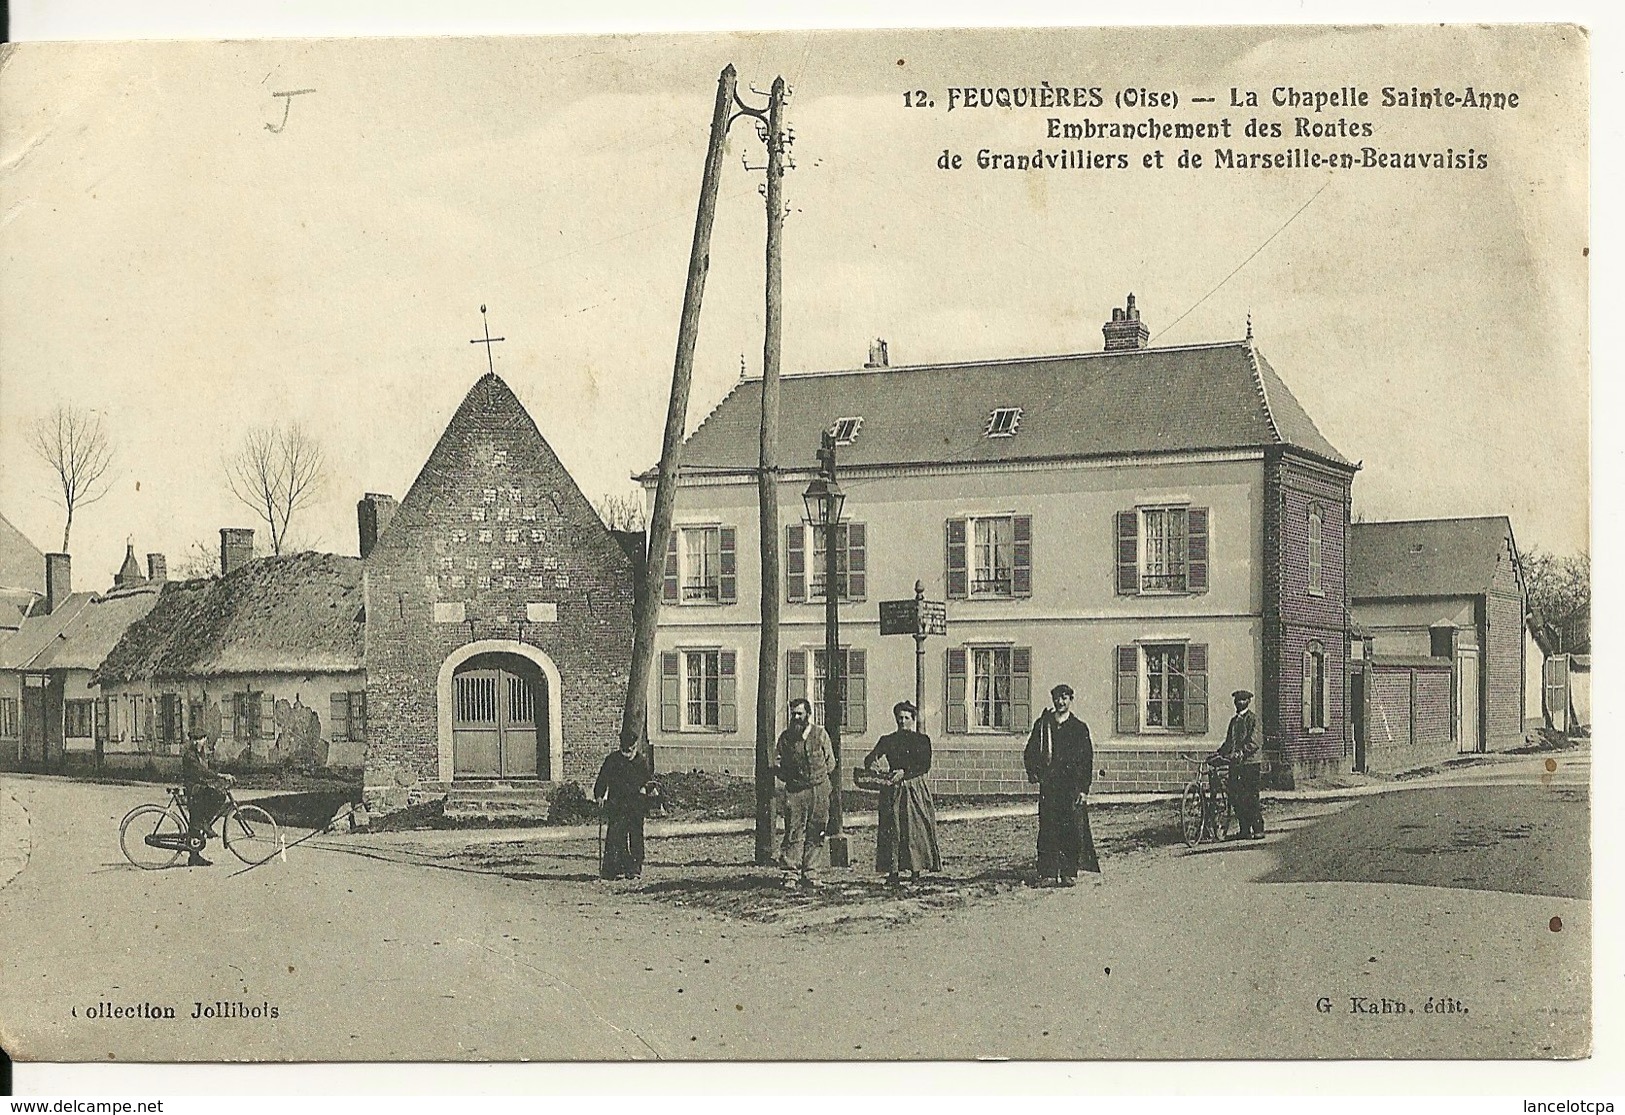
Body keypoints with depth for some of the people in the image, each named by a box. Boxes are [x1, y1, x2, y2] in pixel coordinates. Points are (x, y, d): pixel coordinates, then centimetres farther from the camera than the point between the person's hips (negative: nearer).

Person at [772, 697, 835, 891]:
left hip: (819, 789, 1)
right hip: (795, 790, -1)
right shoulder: (786, 737, 5)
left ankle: (808, 871, 14)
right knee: (794, 833, -8)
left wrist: (818, 775, 3)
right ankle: (791, 875, -8)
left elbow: (830, 763, 11)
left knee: (814, 834, 5)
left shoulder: (821, 734, 4)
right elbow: (778, 765, 11)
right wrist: (789, 777, 0)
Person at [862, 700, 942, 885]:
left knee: (916, 829, -5)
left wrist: (904, 772, -18)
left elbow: (925, 766, -5)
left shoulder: (922, 740, 6)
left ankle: (916, 872, -1)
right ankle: (892, 872, -2)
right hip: (892, 790, 1)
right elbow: (870, 758, 5)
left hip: (915, 789, -1)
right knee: (892, 830, -4)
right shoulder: (887, 740, 12)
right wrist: (870, 766, -19)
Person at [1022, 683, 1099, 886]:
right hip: (1048, 784, 1)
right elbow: (1029, 753, 17)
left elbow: (1088, 760, 5)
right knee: (1047, 829, -4)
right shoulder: (1042, 725, 12)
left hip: (1072, 786, -1)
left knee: (1072, 830, -3)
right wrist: (1033, 773, 1)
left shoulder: (1079, 728, 8)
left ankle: (1069, 873, 4)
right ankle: (1047, 874, -1)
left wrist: (1083, 789, -2)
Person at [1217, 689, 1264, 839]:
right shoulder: (1234, 720, 20)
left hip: (1250, 761, -7)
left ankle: (1258, 830, -3)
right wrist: (1220, 753, 7)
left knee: (1251, 797, -8)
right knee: (1236, 797, 3)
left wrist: (1241, 753, -27)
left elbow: (1254, 741, -14)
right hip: (1235, 762, 7)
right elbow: (1229, 741, 22)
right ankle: (1244, 830, 9)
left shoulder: (1253, 718, -2)